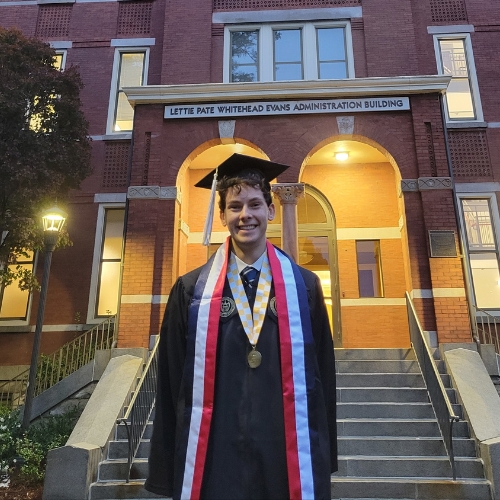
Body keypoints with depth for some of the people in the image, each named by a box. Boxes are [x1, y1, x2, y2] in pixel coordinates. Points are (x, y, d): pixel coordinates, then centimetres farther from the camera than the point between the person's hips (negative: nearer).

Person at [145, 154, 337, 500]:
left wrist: (324, 459, 6)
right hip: (213, 460, 0)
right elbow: (172, 381, 1)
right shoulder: (191, 291, -1)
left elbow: (322, 375, 4)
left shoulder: (304, 287, 0)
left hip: (289, 458, 1)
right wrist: (167, 471, 3)